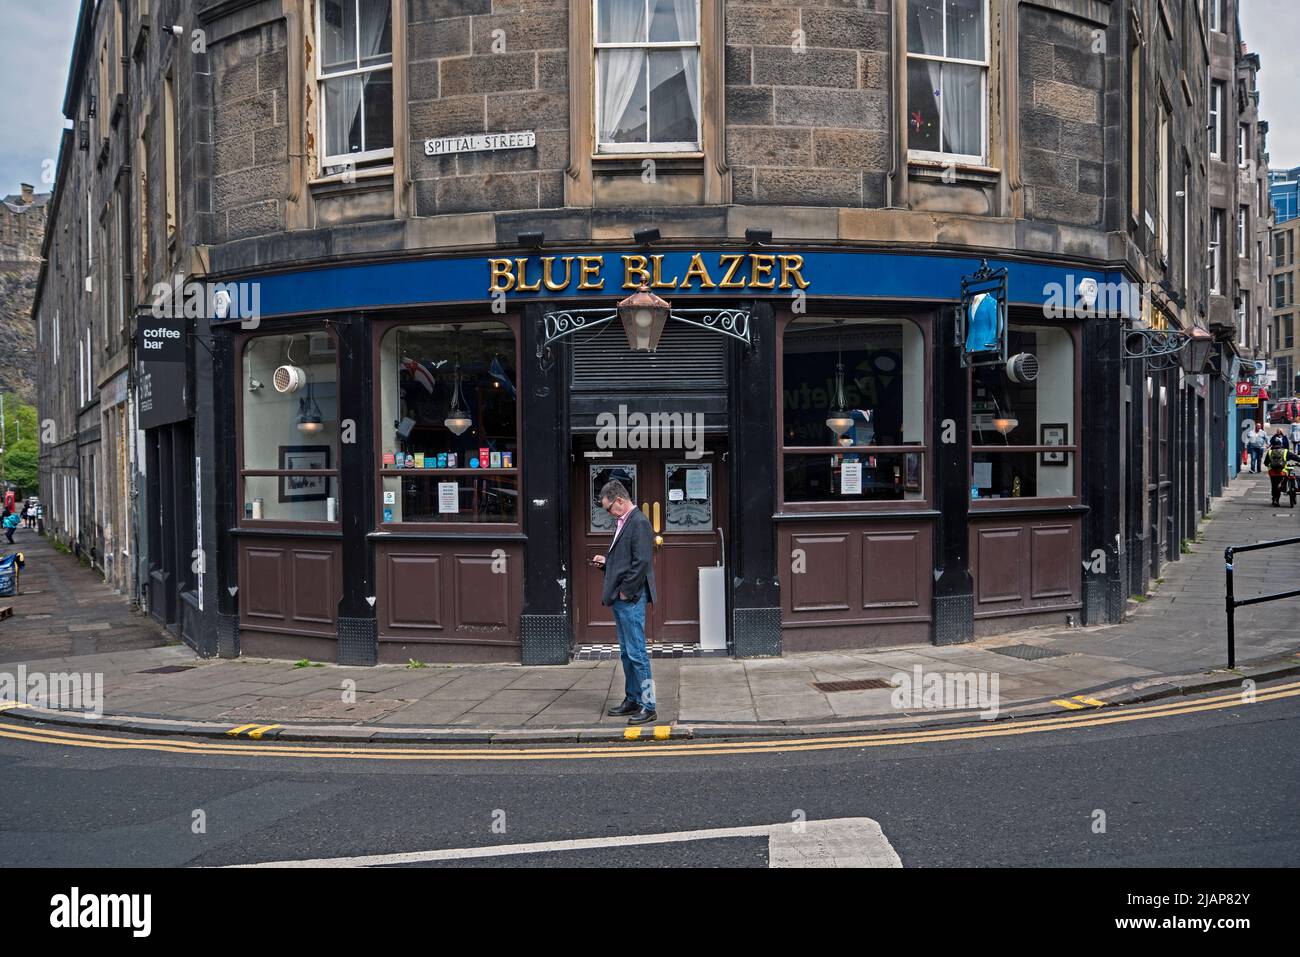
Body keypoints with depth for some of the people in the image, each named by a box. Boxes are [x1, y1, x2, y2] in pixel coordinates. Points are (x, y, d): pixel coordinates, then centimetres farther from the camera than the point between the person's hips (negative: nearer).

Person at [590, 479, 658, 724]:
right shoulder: (624, 522, 16)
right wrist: (605, 562, 8)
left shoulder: (639, 523, -14)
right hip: (620, 598, 10)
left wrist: (626, 591, -17)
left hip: (631, 599, -10)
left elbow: (642, 561, -21)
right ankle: (632, 699, 24)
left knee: (637, 652, -7)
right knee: (626, 653, 15)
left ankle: (648, 706, -2)